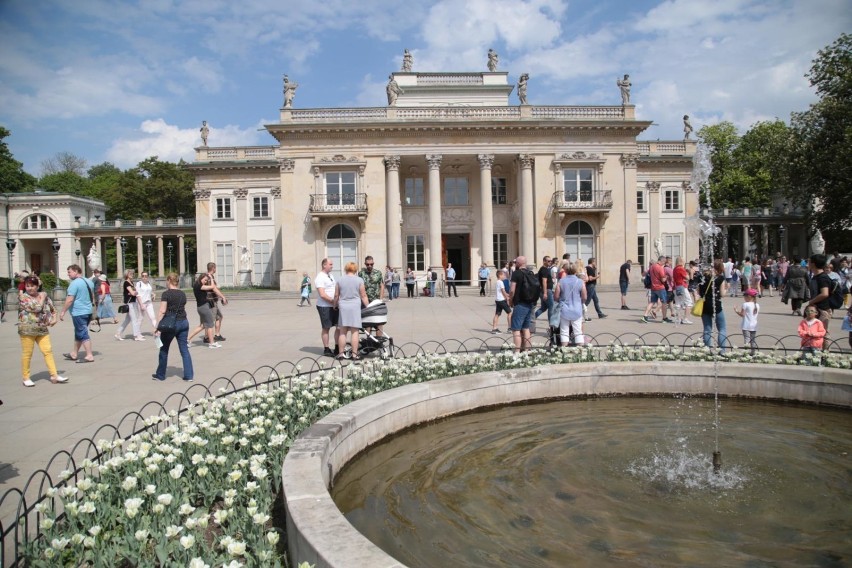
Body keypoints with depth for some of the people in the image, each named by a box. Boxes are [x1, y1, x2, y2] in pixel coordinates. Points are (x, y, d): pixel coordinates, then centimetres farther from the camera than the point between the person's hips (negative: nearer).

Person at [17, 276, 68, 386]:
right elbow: (36, 308, -20)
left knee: (48, 351, 1)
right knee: (27, 354, 3)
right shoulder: (23, 297, -6)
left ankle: (54, 375, 2)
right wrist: (42, 297, -7)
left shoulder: (44, 296, 10)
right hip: (27, 330, -4)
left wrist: (54, 318, 5)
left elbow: (52, 309, 22)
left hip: (42, 329, 5)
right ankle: (26, 378, 14)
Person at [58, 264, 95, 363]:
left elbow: (70, 300, -20)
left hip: (78, 312, -9)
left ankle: (89, 356, -5)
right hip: (88, 311, 9)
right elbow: (92, 296, 22)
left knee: (83, 334, -5)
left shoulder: (74, 283, -16)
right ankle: (74, 354, 29)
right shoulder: (88, 282, 11)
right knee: (79, 333, 18)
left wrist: (63, 312, -13)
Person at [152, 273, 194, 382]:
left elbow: (162, 312, -16)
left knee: (164, 350, 12)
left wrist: (157, 327, -14)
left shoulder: (166, 294, -11)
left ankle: (160, 375, 23)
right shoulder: (182, 294, 7)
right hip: (184, 322, 5)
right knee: (184, 349, 6)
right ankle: (189, 375, 2)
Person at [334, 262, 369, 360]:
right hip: (355, 307, -2)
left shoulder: (340, 280, 5)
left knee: (342, 332, 7)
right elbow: (363, 296, -2)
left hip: (343, 307, 2)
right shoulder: (359, 280, -2)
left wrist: (335, 305, 24)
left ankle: (341, 353, 11)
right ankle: (354, 354, 1)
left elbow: (336, 295, 9)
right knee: (354, 332, 0)